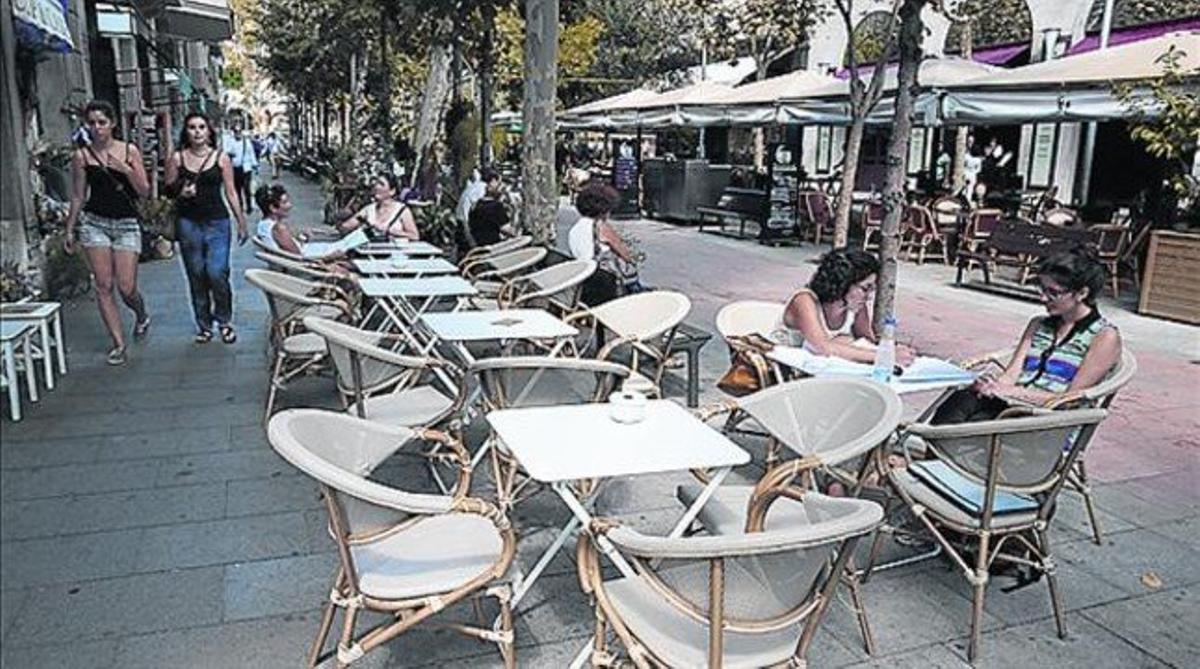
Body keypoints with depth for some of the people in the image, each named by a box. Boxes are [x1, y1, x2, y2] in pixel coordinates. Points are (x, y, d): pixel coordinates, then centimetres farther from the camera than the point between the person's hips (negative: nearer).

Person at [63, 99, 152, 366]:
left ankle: (142, 316, 30)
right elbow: (78, 197, 7)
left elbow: (144, 191, 1)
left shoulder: (129, 151, 2)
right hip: (94, 223, 1)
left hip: (127, 224, 0)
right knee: (104, 286, -2)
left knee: (126, 287, -5)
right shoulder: (81, 156, 2)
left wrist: (126, 170, -15)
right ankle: (118, 343, 7)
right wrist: (69, 230, 7)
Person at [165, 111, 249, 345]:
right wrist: (181, 193, -11)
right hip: (188, 222, 2)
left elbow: (231, 192, 5)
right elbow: (168, 190, 12)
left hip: (217, 222, -1)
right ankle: (204, 325, 19)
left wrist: (241, 223, 5)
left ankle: (224, 321, 10)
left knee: (217, 273, -10)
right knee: (196, 275, 7)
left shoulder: (221, 158, 3)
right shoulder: (176, 158, 4)